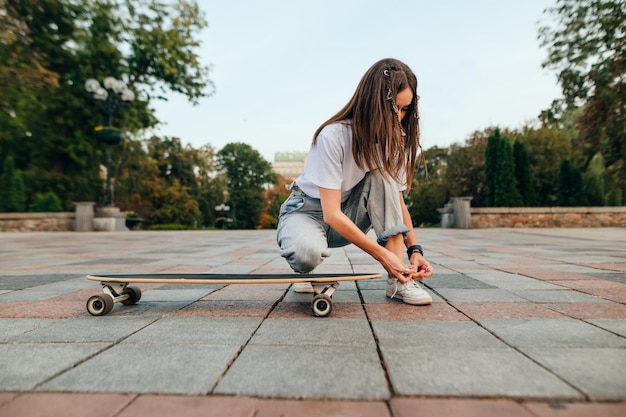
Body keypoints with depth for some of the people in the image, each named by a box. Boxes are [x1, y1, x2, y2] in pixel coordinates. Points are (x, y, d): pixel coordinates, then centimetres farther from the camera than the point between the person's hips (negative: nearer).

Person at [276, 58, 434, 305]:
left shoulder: (393, 140, -9)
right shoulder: (333, 136, -26)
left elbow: (396, 202, -3)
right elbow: (331, 214, -29)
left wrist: (414, 249, -15)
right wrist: (382, 254, -29)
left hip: (349, 216, 5)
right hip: (308, 210, -5)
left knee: (382, 174, -24)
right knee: (307, 252, -39)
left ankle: (397, 280, -21)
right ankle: (303, 269, 2)